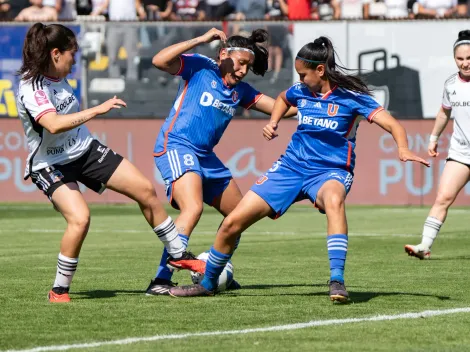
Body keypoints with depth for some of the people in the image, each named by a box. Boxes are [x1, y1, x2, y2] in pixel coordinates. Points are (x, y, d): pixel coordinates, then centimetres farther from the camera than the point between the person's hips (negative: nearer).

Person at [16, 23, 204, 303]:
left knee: (145, 190, 5)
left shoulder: (58, 77, 0)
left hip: (86, 150, 8)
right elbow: (54, 124, -43)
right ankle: (59, 291, -12)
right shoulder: (31, 88, -26)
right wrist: (97, 110, -44)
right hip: (51, 165, -8)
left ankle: (179, 255, 21)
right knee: (80, 218, -30)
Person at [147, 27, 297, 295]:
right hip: (176, 146, -8)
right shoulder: (200, 67, -5)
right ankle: (161, 280, -31)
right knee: (193, 208, -30)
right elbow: (160, 61, -19)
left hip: (206, 156, 9)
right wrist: (200, 40, -20)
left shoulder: (241, 91, 12)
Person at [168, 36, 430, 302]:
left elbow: (393, 125, -19)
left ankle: (337, 282, -45)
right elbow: (283, 99, 30)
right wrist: (273, 122, 11)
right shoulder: (301, 91, 4)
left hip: (330, 171, -5)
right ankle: (208, 283, 23)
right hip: (291, 167, 5)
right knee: (232, 223, -2)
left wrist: (403, 149, -39)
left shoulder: (350, 96, -12)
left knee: (334, 199, -44)